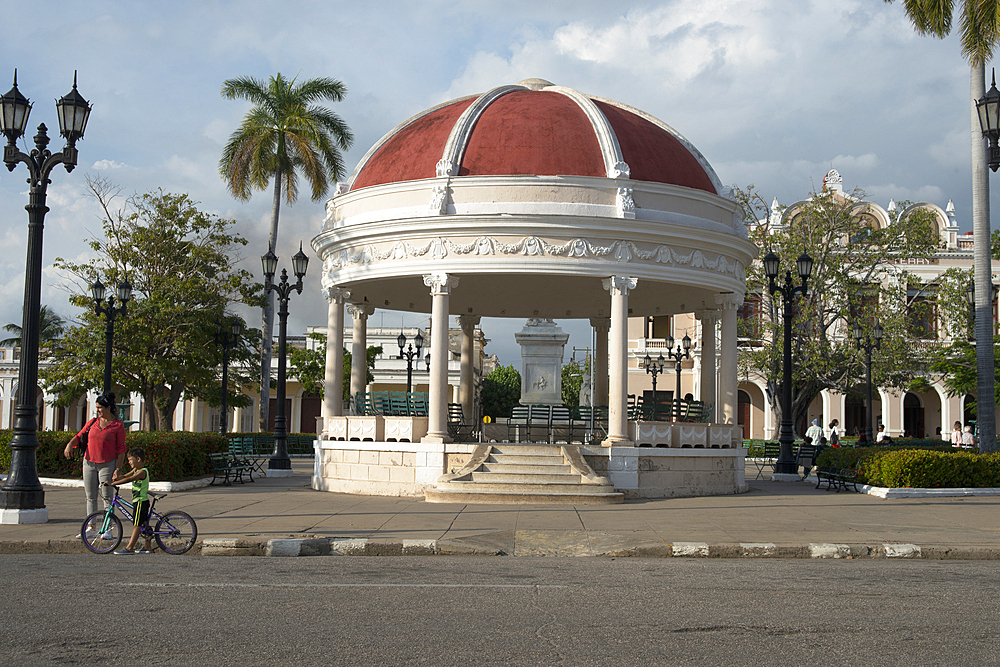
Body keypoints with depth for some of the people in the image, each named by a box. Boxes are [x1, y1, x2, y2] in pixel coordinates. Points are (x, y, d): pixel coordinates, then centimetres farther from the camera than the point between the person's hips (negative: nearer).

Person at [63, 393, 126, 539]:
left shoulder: (118, 425, -3)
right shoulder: (93, 422, 10)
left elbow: (121, 449, -4)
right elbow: (79, 436, 9)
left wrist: (118, 468, -10)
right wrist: (70, 445, -12)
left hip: (107, 465, -4)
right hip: (89, 463, 5)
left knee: (107, 497, -1)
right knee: (90, 497, 8)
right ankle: (90, 527, 15)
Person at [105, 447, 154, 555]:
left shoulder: (142, 472, -18)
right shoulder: (136, 470, 14)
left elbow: (128, 479, -27)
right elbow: (125, 476, 14)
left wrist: (112, 483, -28)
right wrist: (115, 478, -4)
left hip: (141, 501, -10)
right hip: (141, 501, 10)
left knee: (136, 525, -9)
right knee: (144, 524, 13)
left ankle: (129, 548, -10)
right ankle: (148, 547, 17)